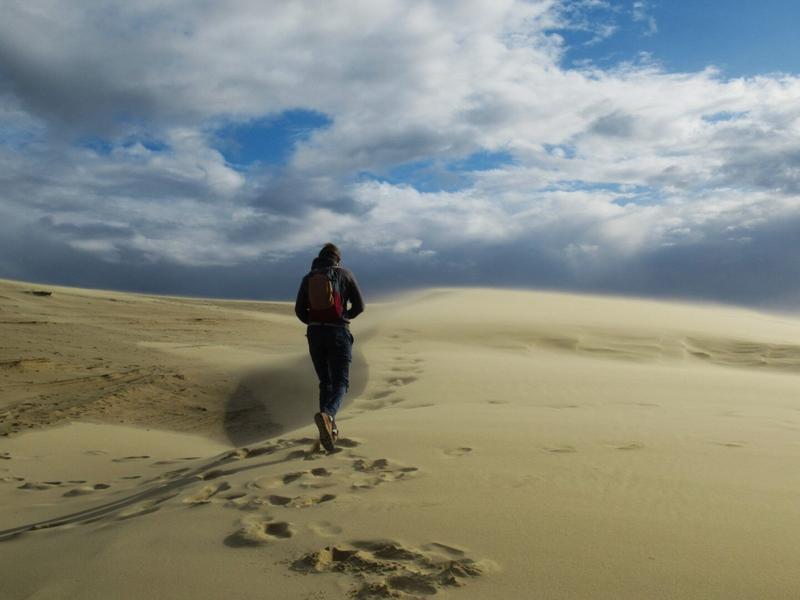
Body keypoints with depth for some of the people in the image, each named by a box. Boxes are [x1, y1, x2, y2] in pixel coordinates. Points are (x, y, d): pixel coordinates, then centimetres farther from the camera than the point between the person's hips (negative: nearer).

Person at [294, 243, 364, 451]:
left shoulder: (308, 278, 9)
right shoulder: (344, 274, 3)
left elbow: (299, 311, 4)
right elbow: (359, 306, 1)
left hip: (314, 333, 3)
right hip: (338, 333, -3)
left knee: (325, 382, 16)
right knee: (340, 382, -2)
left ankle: (329, 429, 11)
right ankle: (327, 415, -31)